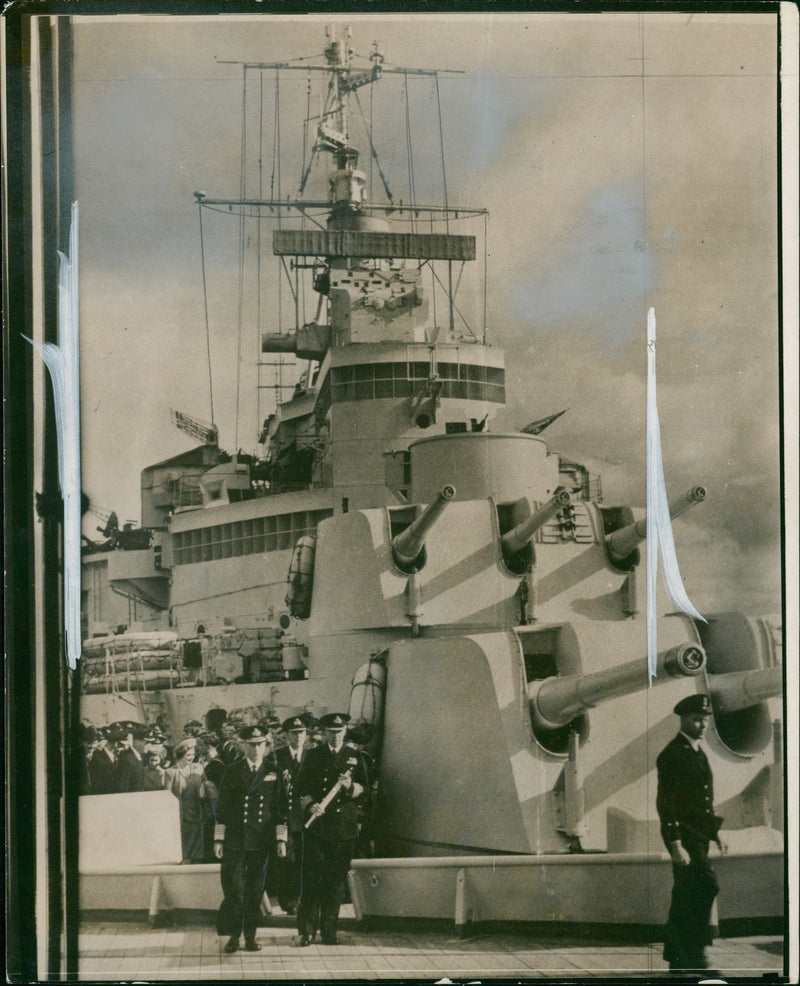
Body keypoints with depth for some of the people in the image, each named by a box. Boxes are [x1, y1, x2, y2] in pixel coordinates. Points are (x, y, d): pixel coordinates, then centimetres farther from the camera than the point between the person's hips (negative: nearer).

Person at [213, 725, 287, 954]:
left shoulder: (274, 772, 5)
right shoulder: (232, 771, 3)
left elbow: (280, 807, 6)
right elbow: (222, 807, 3)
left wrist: (281, 839, 1)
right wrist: (218, 839, -1)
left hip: (262, 841, 1)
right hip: (235, 841, -1)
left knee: (255, 890, 6)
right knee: (233, 889, -3)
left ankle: (250, 936, 15)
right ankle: (233, 935, 5)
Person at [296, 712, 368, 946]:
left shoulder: (354, 756, 10)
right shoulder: (313, 756, 8)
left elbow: (363, 790, 7)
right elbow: (302, 788, 5)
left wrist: (350, 787, -14)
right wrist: (310, 805, -14)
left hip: (344, 828, 1)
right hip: (316, 826, -1)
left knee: (337, 881, 3)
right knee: (312, 878, -5)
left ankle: (329, 931, 12)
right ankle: (307, 930, 1)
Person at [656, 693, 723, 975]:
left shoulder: (698, 752, 16)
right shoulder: (672, 754, -12)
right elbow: (665, 802, -16)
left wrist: (715, 830, 18)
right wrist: (675, 844, -21)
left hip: (699, 835, 9)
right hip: (683, 835, -9)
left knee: (685, 896, 11)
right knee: (705, 887, -17)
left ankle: (677, 959, 17)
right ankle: (694, 953, -14)